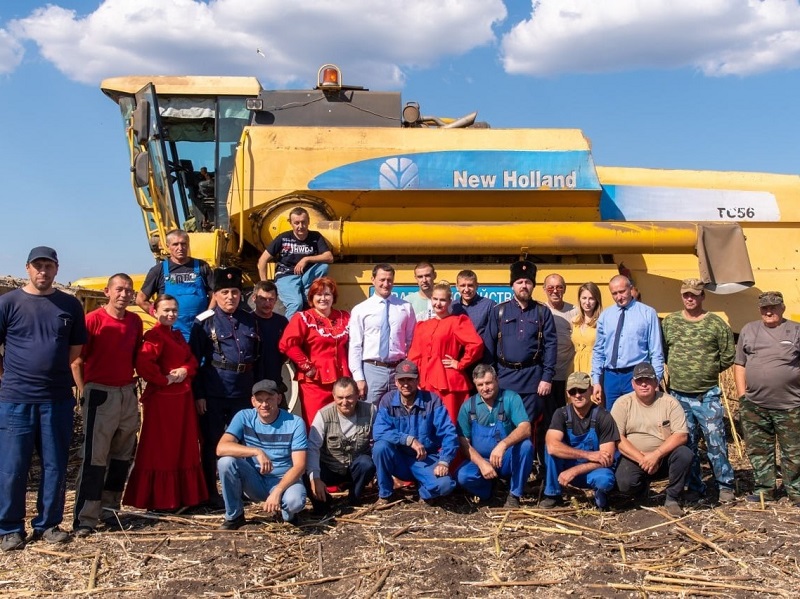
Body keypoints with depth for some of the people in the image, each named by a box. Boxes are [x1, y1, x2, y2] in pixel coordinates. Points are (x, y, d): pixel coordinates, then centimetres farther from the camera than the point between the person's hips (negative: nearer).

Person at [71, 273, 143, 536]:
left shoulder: (135, 321, 7)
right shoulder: (93, 320, -9)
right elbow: (77, 360, -7)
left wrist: (133, 383, 8)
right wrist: (84, 392, -9)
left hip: (128, 394, 6)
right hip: (100, 394, -6)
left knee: (122, 455, 12)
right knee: (94, 457, -6)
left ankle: (109, 508, 24)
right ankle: (85, 518, 0)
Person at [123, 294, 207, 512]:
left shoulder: (178, 335, 16)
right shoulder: (154, 335, -11)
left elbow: (191, 359, 13)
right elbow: (143, 364, -26)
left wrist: (185, 370, -8)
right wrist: (165, 379, -16)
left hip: (182, 398, 9)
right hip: (161, 399, -9)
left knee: (185, 448, 13)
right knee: (160, 450, 0)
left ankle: (183, 496, 23)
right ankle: (158, 499, 9)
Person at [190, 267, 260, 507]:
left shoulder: (250, 320, 8)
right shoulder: (205, 322, -4)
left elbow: (257, 356, 14)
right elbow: (194, 360, -5)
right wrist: (198, 395, -9)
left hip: (243, 393, 4)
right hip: (213, 394, -4)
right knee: (211, 442, 5)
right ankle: (211, 492, 18)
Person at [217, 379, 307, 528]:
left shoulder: (294, 423, -12)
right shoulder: (244, 417, -8)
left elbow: (299, 465, -16)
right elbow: (221, 448, -23)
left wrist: (277, 491, -29)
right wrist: (257, 451, -34)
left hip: (285, 480, -2)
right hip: (254, 481, 2)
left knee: (295, 501, -36)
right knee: (226, 461, -25)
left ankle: (286, 512, 4)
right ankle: (234, 515, -4)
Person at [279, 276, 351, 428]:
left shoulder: (344, 318, 12)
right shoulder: (303, 318, -2)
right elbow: (287, 344, -15)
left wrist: (350, 369, 8)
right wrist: (307, 366, -14)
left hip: (341, 379, 4)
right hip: (314, 380, -4)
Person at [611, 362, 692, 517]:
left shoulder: (670, 402, -4)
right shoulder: (623, 403, -4)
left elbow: (681, 435, -12)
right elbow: (617, 438, -11)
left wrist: (656, 455, -24)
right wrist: (642, 459, -21)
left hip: (663, 458, 1)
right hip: (633, 458, -1)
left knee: (685, 454, -29)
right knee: (625, 484, -29)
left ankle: (672, 499, -7)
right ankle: (643, 486, 11)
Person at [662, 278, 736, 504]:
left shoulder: (716, 324, -3)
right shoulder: (669, 322, 4)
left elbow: (728, 357, 0)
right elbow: (662, 352, 8)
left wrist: (708, 371, 4)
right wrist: (678, 370, 5)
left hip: (708, 396, -2)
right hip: (678, 395, 3)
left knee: (716, 442, 0)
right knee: (686, 445, 11)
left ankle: (725, 485, 16)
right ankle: (694, 487, 24)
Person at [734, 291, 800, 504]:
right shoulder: (748, 330, 11)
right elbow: (739, 365, 11)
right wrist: (742, 395, 4)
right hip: (754, 406, 3)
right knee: (759, 450, 10)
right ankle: (765, 488, 22)